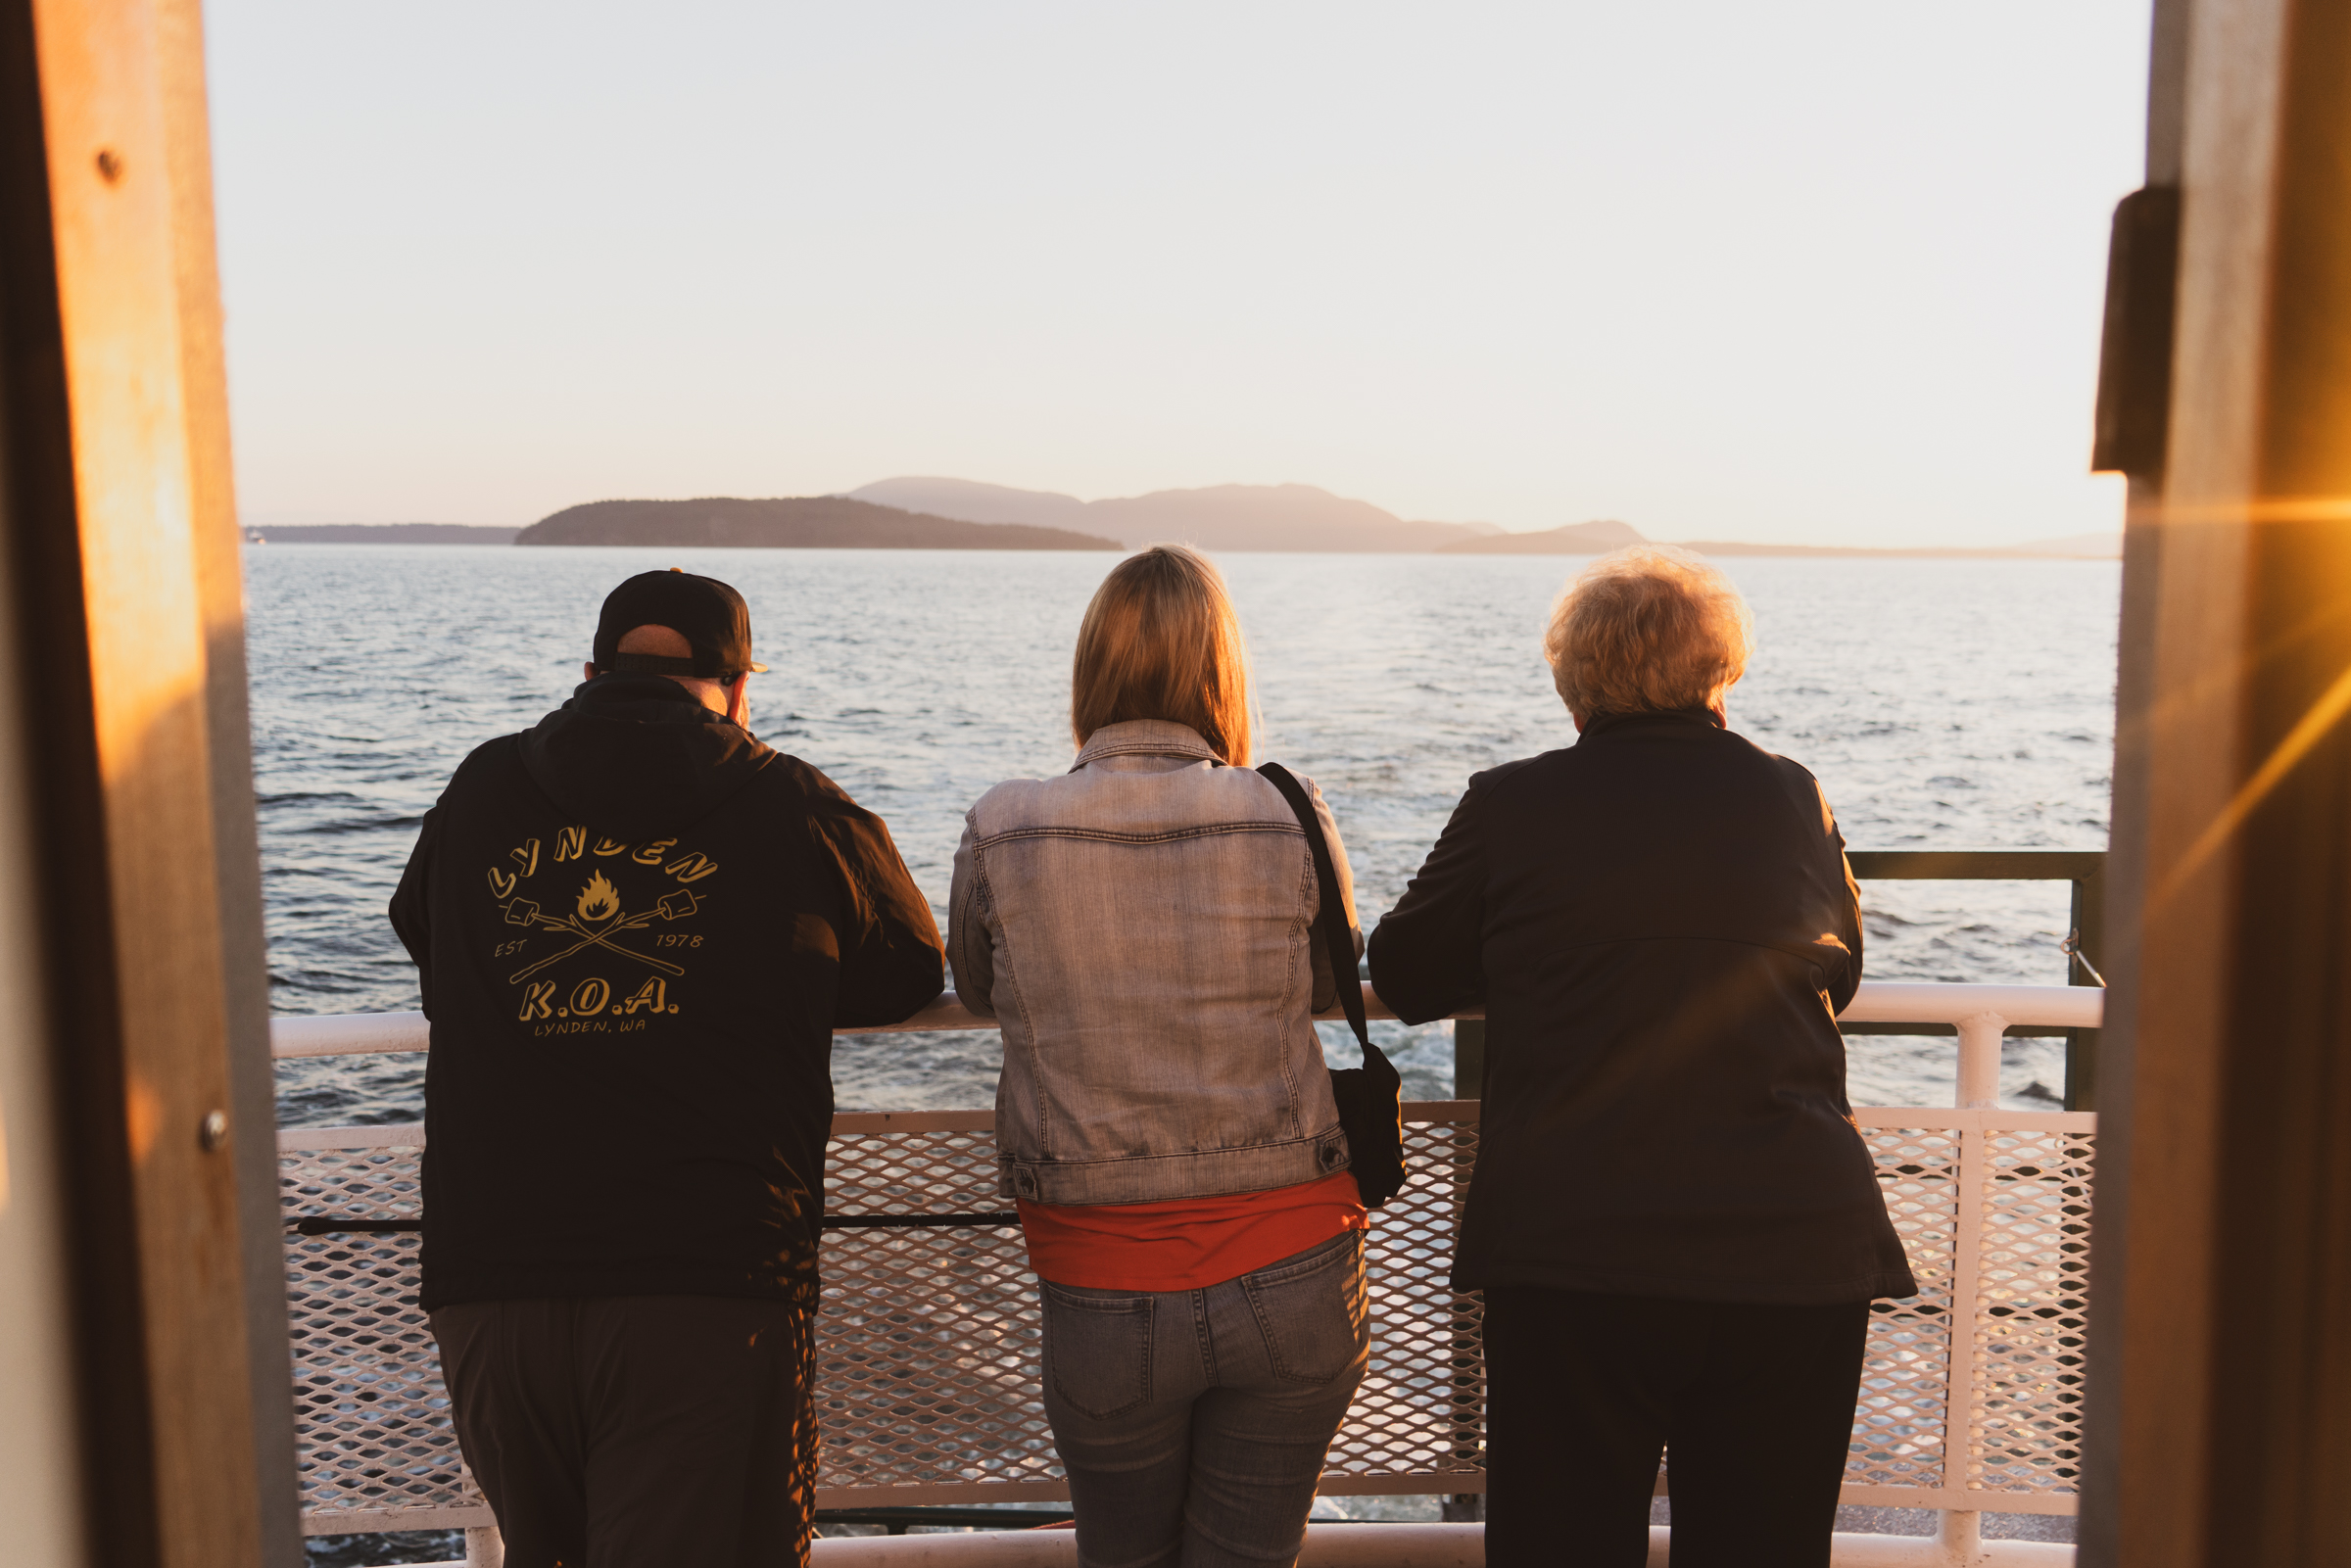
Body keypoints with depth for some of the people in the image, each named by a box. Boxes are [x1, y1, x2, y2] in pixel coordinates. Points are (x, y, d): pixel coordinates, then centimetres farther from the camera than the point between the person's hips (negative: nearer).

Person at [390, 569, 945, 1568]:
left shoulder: (477, 793, 9)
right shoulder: (797, 810, 2)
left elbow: (422, 936, 29)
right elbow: (909, 973, 16)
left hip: (486, 1280, 4)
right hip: (712, 1291, -4)